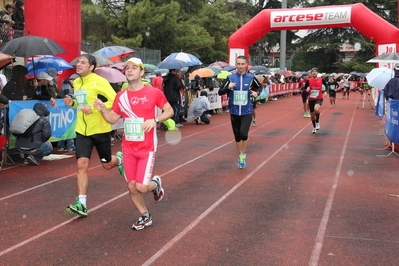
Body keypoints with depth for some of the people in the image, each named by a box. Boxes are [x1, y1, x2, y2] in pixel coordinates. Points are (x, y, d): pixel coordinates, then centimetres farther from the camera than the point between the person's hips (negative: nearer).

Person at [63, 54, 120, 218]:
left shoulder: (99, 82, -12)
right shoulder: (76, 83, 10)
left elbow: (115, 100, -18)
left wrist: (94, 108, -25)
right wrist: (72, 103, 2)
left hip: (100, 130, -5)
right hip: (82, 130, 5)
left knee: (106, 164, 11)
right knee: (81, 164, -7)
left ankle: (119, 160, 48)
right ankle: (81, 204, -5)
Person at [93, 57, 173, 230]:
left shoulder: (154, 93, -7)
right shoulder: (121, 96, 4)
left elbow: (169, 110, 1)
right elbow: (113, 119, 10)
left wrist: (155, 120, -16)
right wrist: (102, 108, -9)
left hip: (147, 148, -4)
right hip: (128, 148, 4)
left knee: (141, 187, -10)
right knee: (131, 187, 7)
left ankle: (155, 184, 26)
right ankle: (145, 217, 29)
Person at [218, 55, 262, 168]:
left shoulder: (251, 78, -2)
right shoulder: (230, 78, -2)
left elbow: (260, 87, 15)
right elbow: (220, 92, -2)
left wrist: (257, 93, -7)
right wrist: (228, 88, -21)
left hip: (247, 112, -2)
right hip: (234, 112, 2)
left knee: (243, 134, -18)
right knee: (237, 136, 10)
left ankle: (243, 155, 5)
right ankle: (240, 156, 31)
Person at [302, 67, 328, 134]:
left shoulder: (321, 80, -4)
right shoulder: (309, 81, -4)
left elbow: (326, 85, 14)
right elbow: (305, 88, 4)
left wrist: (326, 92, -2)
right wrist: (307, 89, -19)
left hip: (319, 98, -2)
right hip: (311, 99, 2)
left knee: (316, 109, -32)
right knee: (312, 115, 9)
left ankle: (317, 122, -6)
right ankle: (314, 127, 34)